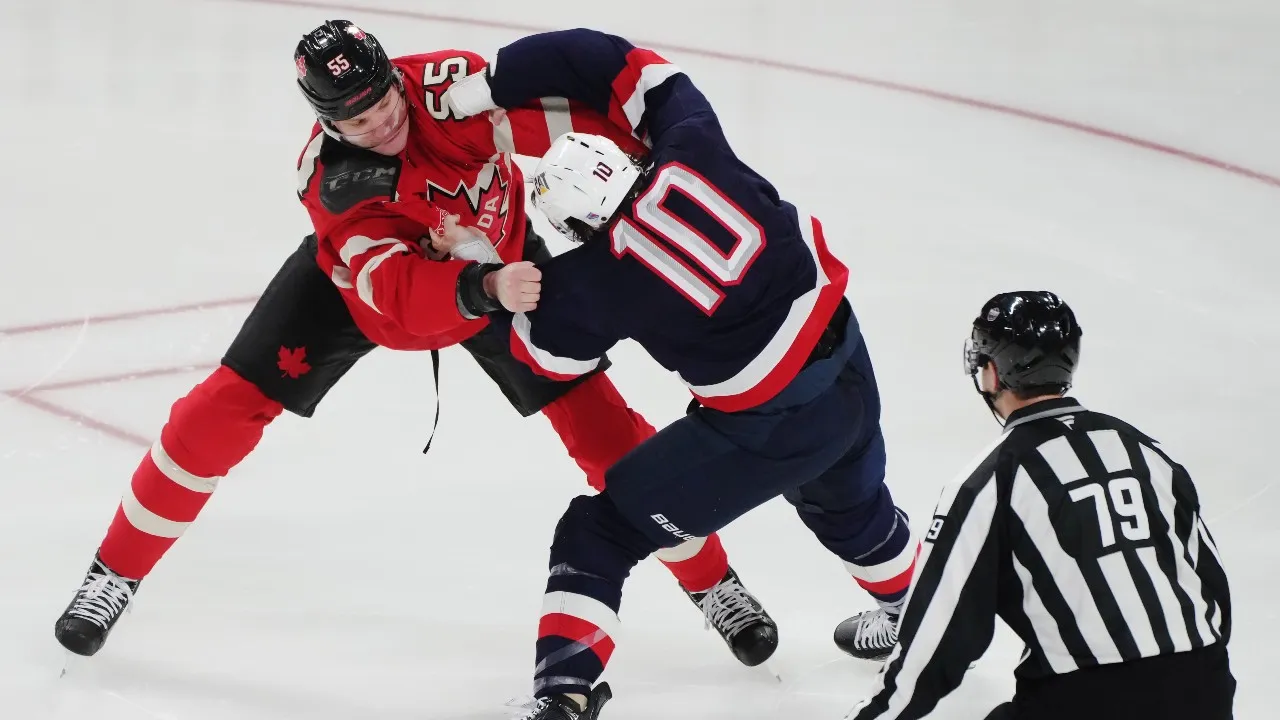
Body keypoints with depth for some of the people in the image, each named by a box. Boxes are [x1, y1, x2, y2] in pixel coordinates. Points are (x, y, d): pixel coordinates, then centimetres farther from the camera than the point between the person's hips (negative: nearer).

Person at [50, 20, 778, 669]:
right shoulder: (332, 182, -36)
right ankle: (116, 573, 9)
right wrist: (485, 290, -63)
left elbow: (563, 107, -32)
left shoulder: (448, 84, -34)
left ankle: (712, 581, 14)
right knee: (226, 409, -9)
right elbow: (399, 291, -47)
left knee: (600, 421, -4)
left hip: (501, 260, 1)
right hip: (359, 276, -1)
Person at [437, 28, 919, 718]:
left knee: (603, 530, 5)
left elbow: (545, 348, 3)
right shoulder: (688, 145, -13)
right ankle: (906, 613, 64)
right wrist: (490, 86, -1)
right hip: (850, 372, 6)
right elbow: (625, 65, -3)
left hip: (767, 430, -6)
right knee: (849, 502, 39)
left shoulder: (597, 284, -17)